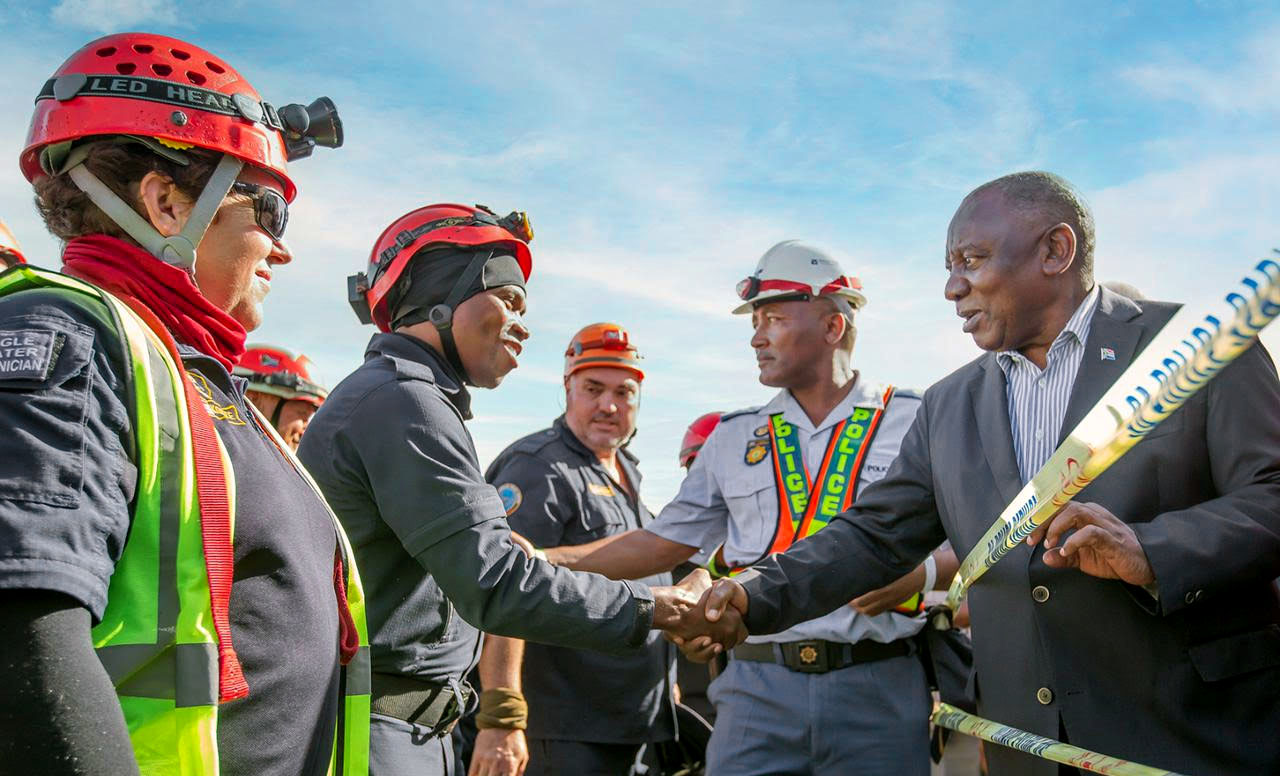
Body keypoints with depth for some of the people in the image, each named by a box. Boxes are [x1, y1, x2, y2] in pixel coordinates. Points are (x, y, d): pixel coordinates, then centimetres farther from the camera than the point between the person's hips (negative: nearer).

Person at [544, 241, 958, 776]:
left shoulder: (918, 422, 3)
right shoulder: (733, 439, 12)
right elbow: (664, 541, 12)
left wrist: (921, 573, -16)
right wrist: (549, 559, 4)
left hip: (878, 689, -2)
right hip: (759, 686, 2)